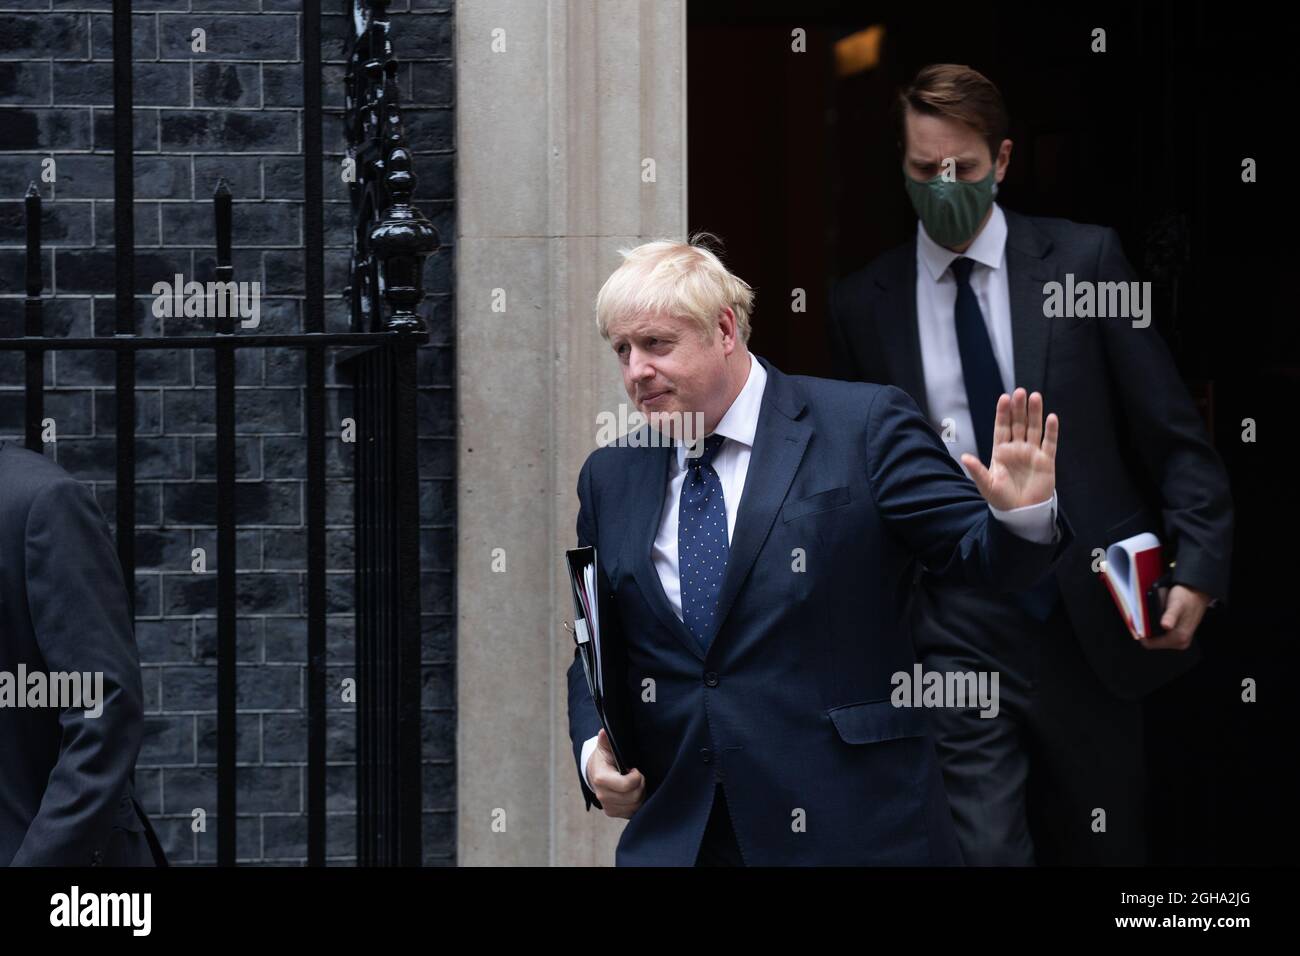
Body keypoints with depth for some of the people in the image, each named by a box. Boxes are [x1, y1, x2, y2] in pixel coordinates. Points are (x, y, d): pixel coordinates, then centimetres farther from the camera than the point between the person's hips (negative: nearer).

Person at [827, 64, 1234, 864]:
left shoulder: (1084, 258, 1)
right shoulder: (866, 304, 5)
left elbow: (1171, 428, 1)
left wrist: (1198, 564, -9)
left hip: (1090, 616, 0)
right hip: (959, 630, 0)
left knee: (1104, 847, 9)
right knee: (982, 848, -8)